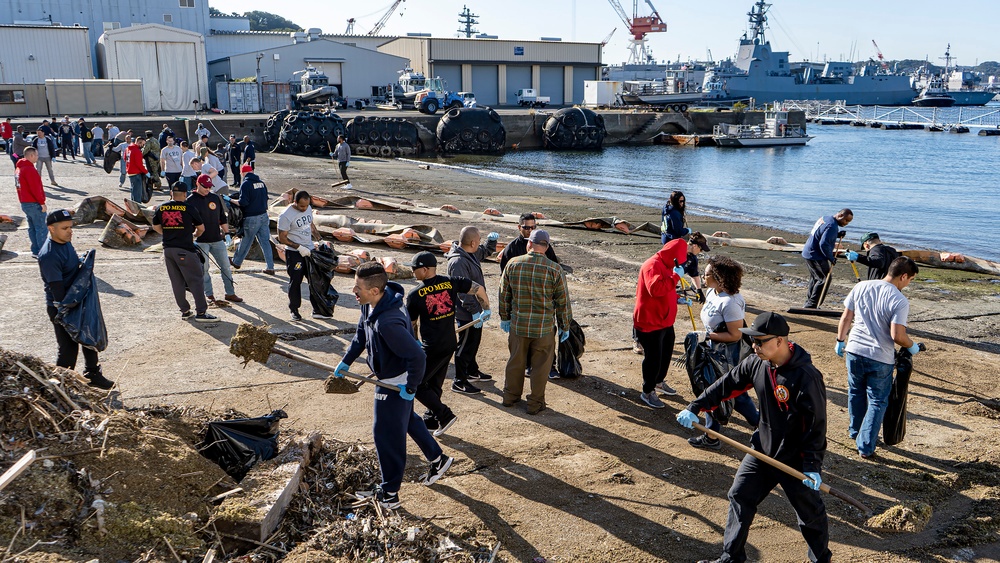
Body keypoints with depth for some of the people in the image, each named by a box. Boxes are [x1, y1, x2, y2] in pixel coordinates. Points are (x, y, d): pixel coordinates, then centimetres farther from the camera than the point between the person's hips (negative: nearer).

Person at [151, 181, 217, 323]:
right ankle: (201, 312, -1)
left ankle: (185, 311, 18)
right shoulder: (189, 208, -8)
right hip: (185, 250, -5)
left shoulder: (161, 208, 5)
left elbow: (156, 227, 15)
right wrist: (194, 235, 22)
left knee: (177, 282, 13)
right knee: (196, 280, 0)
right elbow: (201, 228, 1)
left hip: (168, 249, 5)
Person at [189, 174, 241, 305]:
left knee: (226, 266, 4)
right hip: (200, 242, -4)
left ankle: (230, 293, 12)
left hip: (217, 240, 4)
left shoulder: (215, 198, 9)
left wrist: (227, 233, 10)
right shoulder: (190, 201, -3)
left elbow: (222, 217, 16)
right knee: (204, 269, 3)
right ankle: (209, 295, 13)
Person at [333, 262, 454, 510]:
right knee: (407, 420, 27)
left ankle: (389, 494, 21)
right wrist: (346, 361, 10)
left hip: (396, 384, -10)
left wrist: (410, 388, -23)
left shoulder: (387, 322, -39)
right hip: (390, 379, 10)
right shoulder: (370, 305, -8)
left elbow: (417, 356, -36)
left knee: (387, 435, 5)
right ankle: (437, 459, 46)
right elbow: (361, 334, 11)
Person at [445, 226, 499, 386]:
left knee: (474, 342, 23)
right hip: (466, 313, -10)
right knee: (466, 345, 0)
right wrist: (474, 311, -29)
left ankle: (472, 371, 41)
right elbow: (463, 290, -29)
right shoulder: (458, 262, -26)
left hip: (475, 310, 10)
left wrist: (491, 240, 4)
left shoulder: (472, 254, 5)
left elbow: (486, 251, 25)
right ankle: (459, 380, 12)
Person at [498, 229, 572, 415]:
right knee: (540, 365, 10)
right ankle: (535, 403, 19)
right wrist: (565, 326, 7)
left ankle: (510, 396, 32)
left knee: (515, 362, 18)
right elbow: (563, 301, -4)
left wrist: (504, 317, 17)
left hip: (517, 325, 3)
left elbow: (504, 294, 4)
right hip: (544, 327, -2)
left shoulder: (513, 264, -5)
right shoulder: (554, 269, -10)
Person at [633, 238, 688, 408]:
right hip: (650, 323, -10)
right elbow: (655, 289, -37)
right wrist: (676, 276, -29)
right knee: (653, 358, -1)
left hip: (665, 321, 10)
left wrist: (677, 298, 10)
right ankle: (647, 392, 15)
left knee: (666, 354, 23)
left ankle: (659, 382, 44)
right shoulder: (652, 265, -22)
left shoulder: (665, 265, 12)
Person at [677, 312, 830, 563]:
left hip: (796, 460, -6)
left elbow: (817, 425, -22)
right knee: (740, 497, 12)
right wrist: (695, 408, -1)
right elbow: (727, 384, 5)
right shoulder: (756, 363, -7)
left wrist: (812, 466, -21)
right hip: (762, 450, 7)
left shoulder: (806, 377, -26)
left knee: (810, 512, 10)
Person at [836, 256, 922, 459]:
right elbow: (897, 335, -20)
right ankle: (865, 446, 13)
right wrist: (912, 346, 0)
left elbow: (846, 318, 4)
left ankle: (856, 431, 43)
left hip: (855, 351, 5)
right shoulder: (900, 301, -16)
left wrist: (840, 340, 17)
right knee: (877, 402, 11)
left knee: (856, 393, 25)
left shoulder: (861, 287, -1)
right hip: (880, 359, -4)